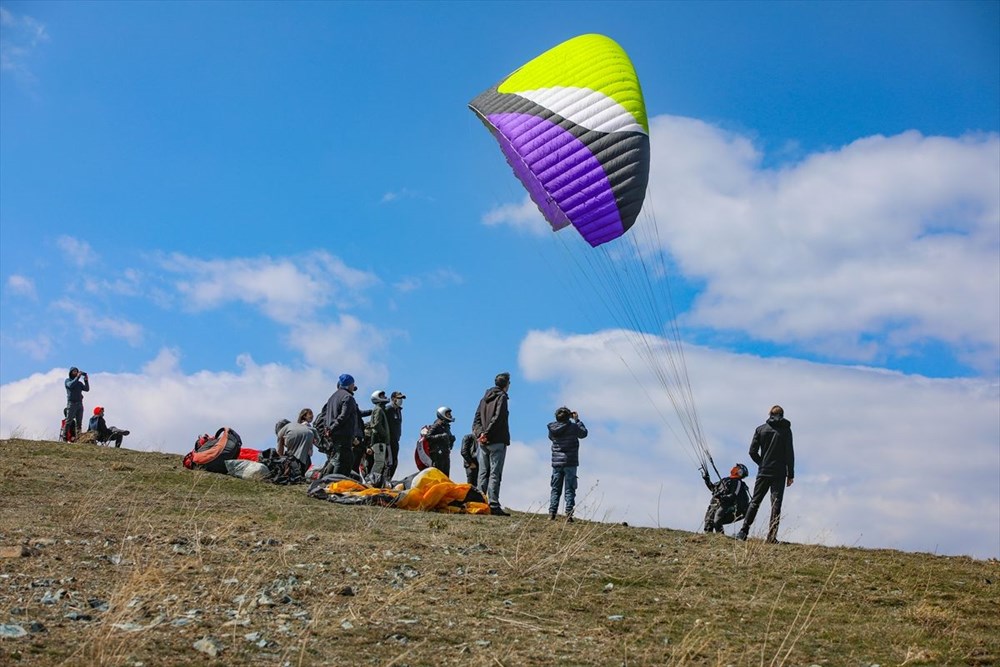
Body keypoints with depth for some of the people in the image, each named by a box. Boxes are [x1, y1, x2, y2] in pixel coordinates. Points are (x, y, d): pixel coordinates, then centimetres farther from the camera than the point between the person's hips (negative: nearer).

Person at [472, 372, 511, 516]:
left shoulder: (485, 398, 17)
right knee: (495, 473, -8)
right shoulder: (502, 397, -5)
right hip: (497, 442, -7)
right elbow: (497, 418, -17)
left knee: (483, 474, 9)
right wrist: (487, 433, -16)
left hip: (483, 442, 7)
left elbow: (477, 419, 11)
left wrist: (479, 433, -2)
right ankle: (493, 505, -13)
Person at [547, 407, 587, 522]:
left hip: (556, 463, 3)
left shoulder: (552, 428, -1)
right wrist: (577, 420, 16)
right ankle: (569, 514, -4)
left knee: (555, 489, 10)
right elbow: (583, 433, 8)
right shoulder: (573, 427, -10)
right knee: (569, 489, 1)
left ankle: (552, 513, 2)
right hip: (570, 462, -3)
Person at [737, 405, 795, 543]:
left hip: (763, 472, 2)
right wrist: (790, 475, -1)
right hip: (779, 474, -2)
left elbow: (752, 452, 0)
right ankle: (772, 536, -6)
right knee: (776, 504, 1)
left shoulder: (760, 429, 4)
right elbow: (789, 454, -4)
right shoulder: (786, 430, -1)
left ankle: (743, 532, -1)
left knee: (755, 502, 7)